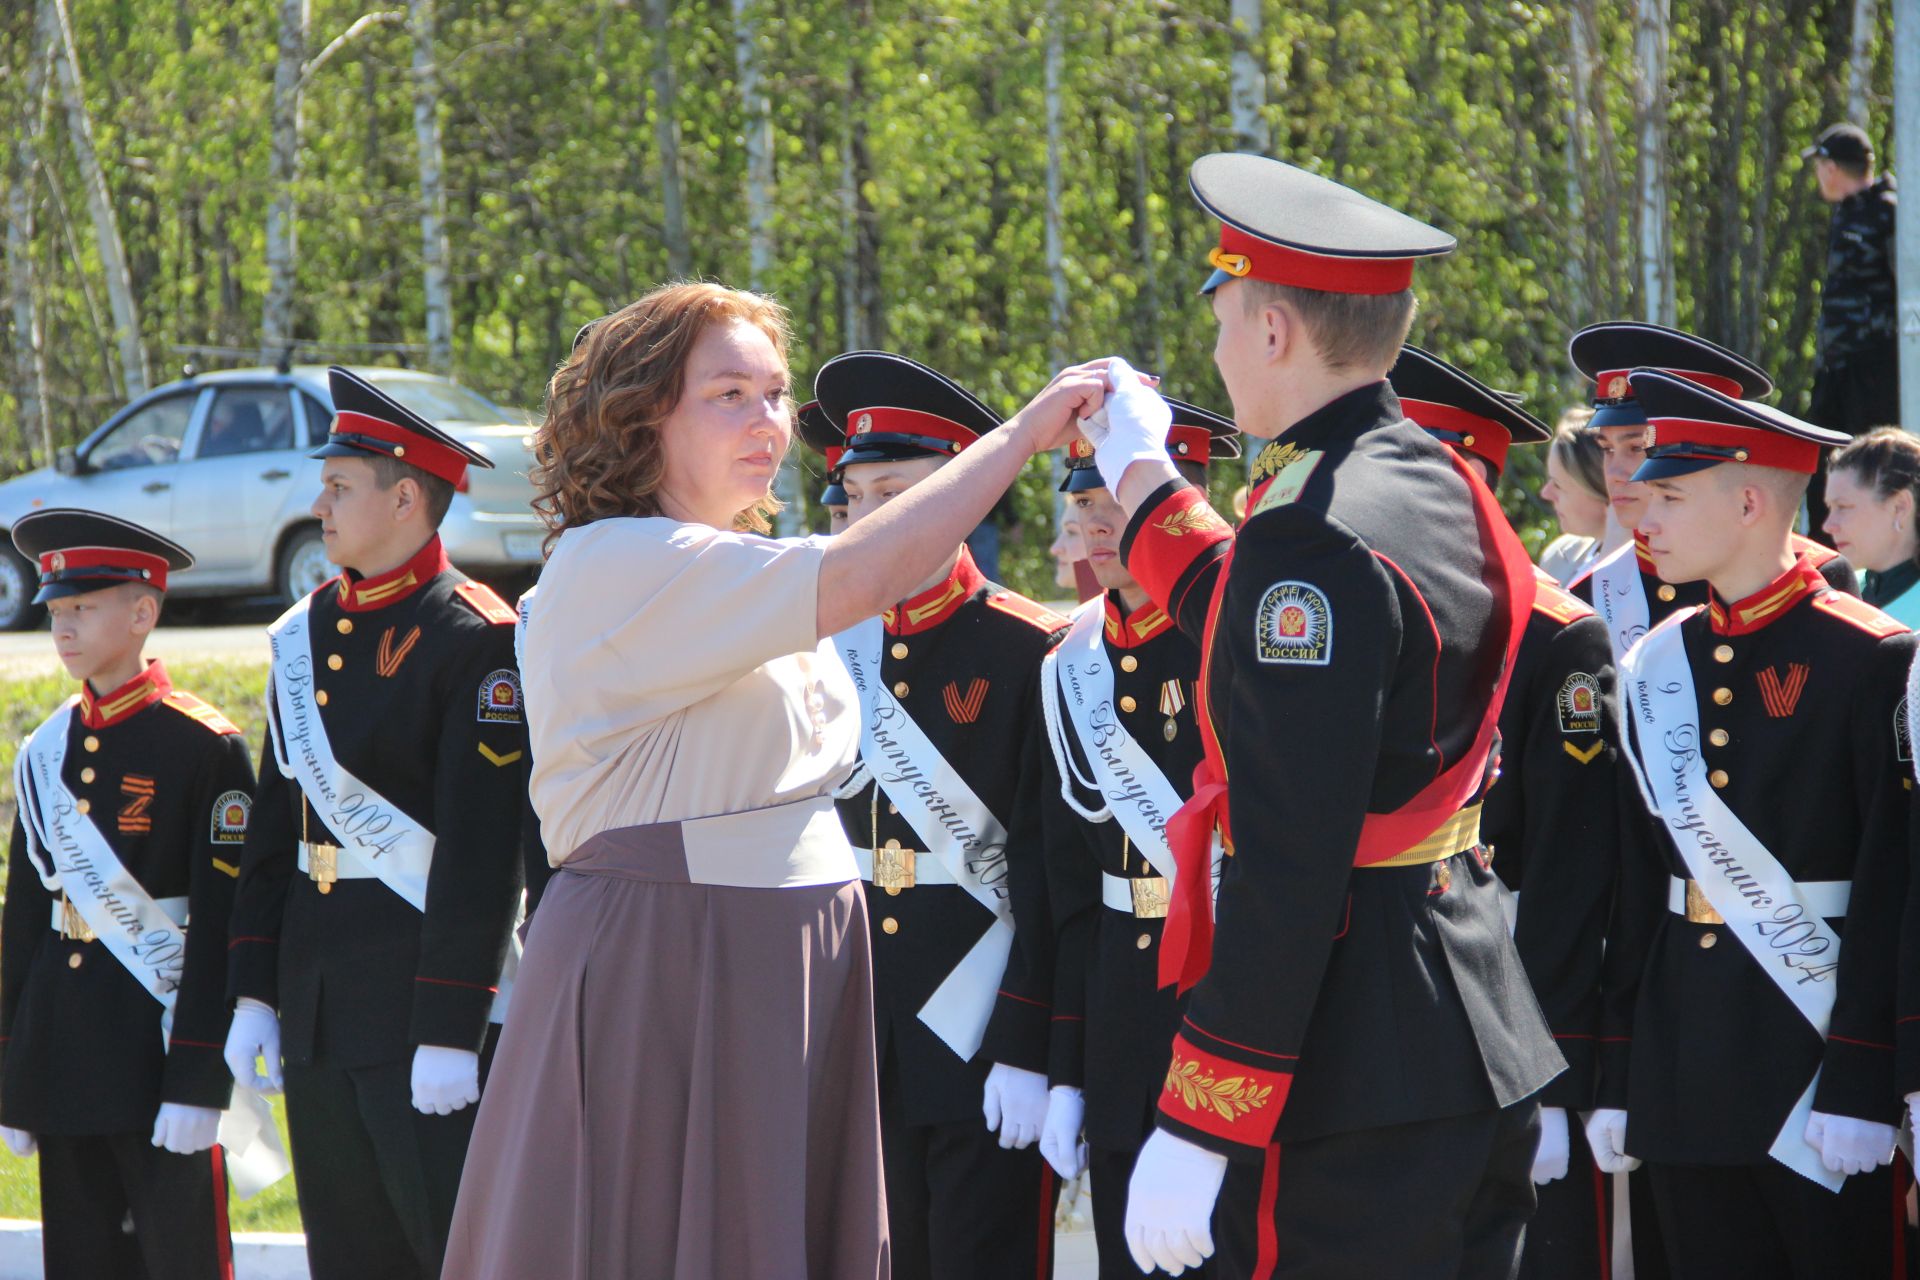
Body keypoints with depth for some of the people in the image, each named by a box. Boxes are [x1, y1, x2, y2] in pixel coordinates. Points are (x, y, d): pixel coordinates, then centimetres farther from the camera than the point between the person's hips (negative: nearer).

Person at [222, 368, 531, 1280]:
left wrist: (450, 1031, -19)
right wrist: (253, 994, 11)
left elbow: (481, 853, -16)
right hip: (318, 1006, 8)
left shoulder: (474, 640, -11)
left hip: (427, 991, -8)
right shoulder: (306, 633, 12)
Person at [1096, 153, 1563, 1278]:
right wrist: (1142, 475, 37)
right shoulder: (1443, 488, 10)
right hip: (1484, 1047, 10)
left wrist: (1198, 1124, -19)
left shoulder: (1314, 538, -18)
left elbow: (1288, 864, -21)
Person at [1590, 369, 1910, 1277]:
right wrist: (1617, 1080, 10)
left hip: (1817, 1045, -6)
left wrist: (1862, 1084, -17)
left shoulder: (1873, 661, -9)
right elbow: (1637, 882, 13)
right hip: (1686, 1062, 6)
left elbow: (1892, 887, -12)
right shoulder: (1657, 666, 10)